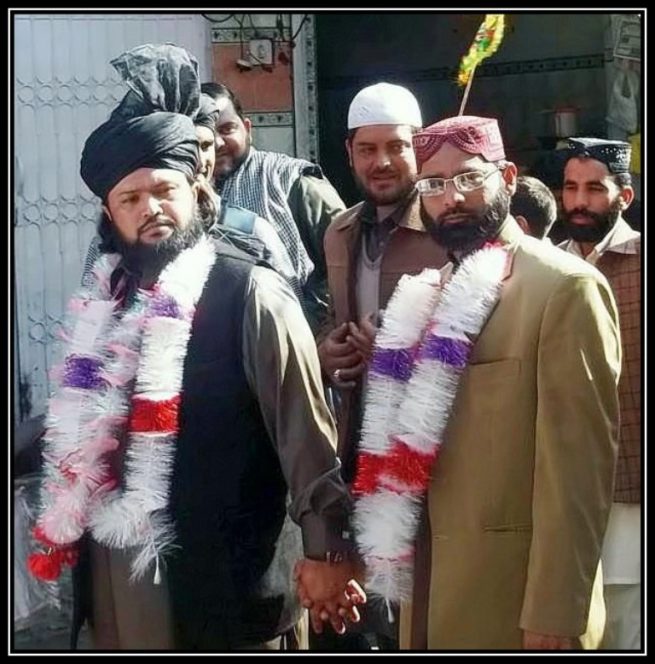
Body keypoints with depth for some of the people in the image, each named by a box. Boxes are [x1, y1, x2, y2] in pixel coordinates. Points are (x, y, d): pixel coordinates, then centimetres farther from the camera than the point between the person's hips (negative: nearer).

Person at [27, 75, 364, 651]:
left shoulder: (251, 295, -10)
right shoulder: (106, 301, 8)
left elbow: (305, 432, -11)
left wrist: (326, 550, -12)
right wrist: (64, 528, 17)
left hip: (228, 574, -6)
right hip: (118, 574, 6)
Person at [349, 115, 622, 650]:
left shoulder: (566, 288, -10)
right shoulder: (433, 295, 12)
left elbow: (578, 462, -16)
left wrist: (555, 613, -19)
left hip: (515, 597, -7)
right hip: (432, 586, 7)